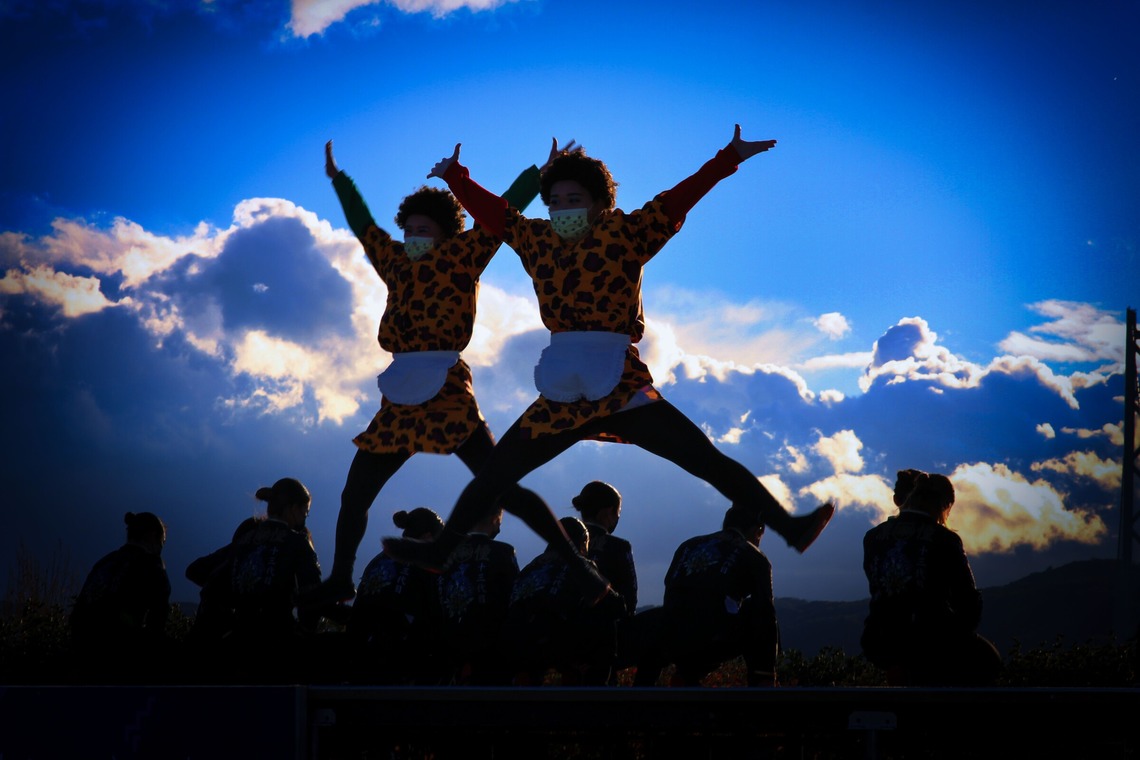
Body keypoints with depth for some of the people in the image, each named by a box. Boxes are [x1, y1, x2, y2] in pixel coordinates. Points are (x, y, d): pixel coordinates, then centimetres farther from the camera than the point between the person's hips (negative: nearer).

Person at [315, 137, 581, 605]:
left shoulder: (460, 258, 3)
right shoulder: (396, 264, 16)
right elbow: (363, 225, 30)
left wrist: (539, 175, -3)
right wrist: (338, 180, 38)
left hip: (447, 397, -6)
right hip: (399, 403, 6)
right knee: (354, 496, 10)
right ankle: (339, 581, 23)